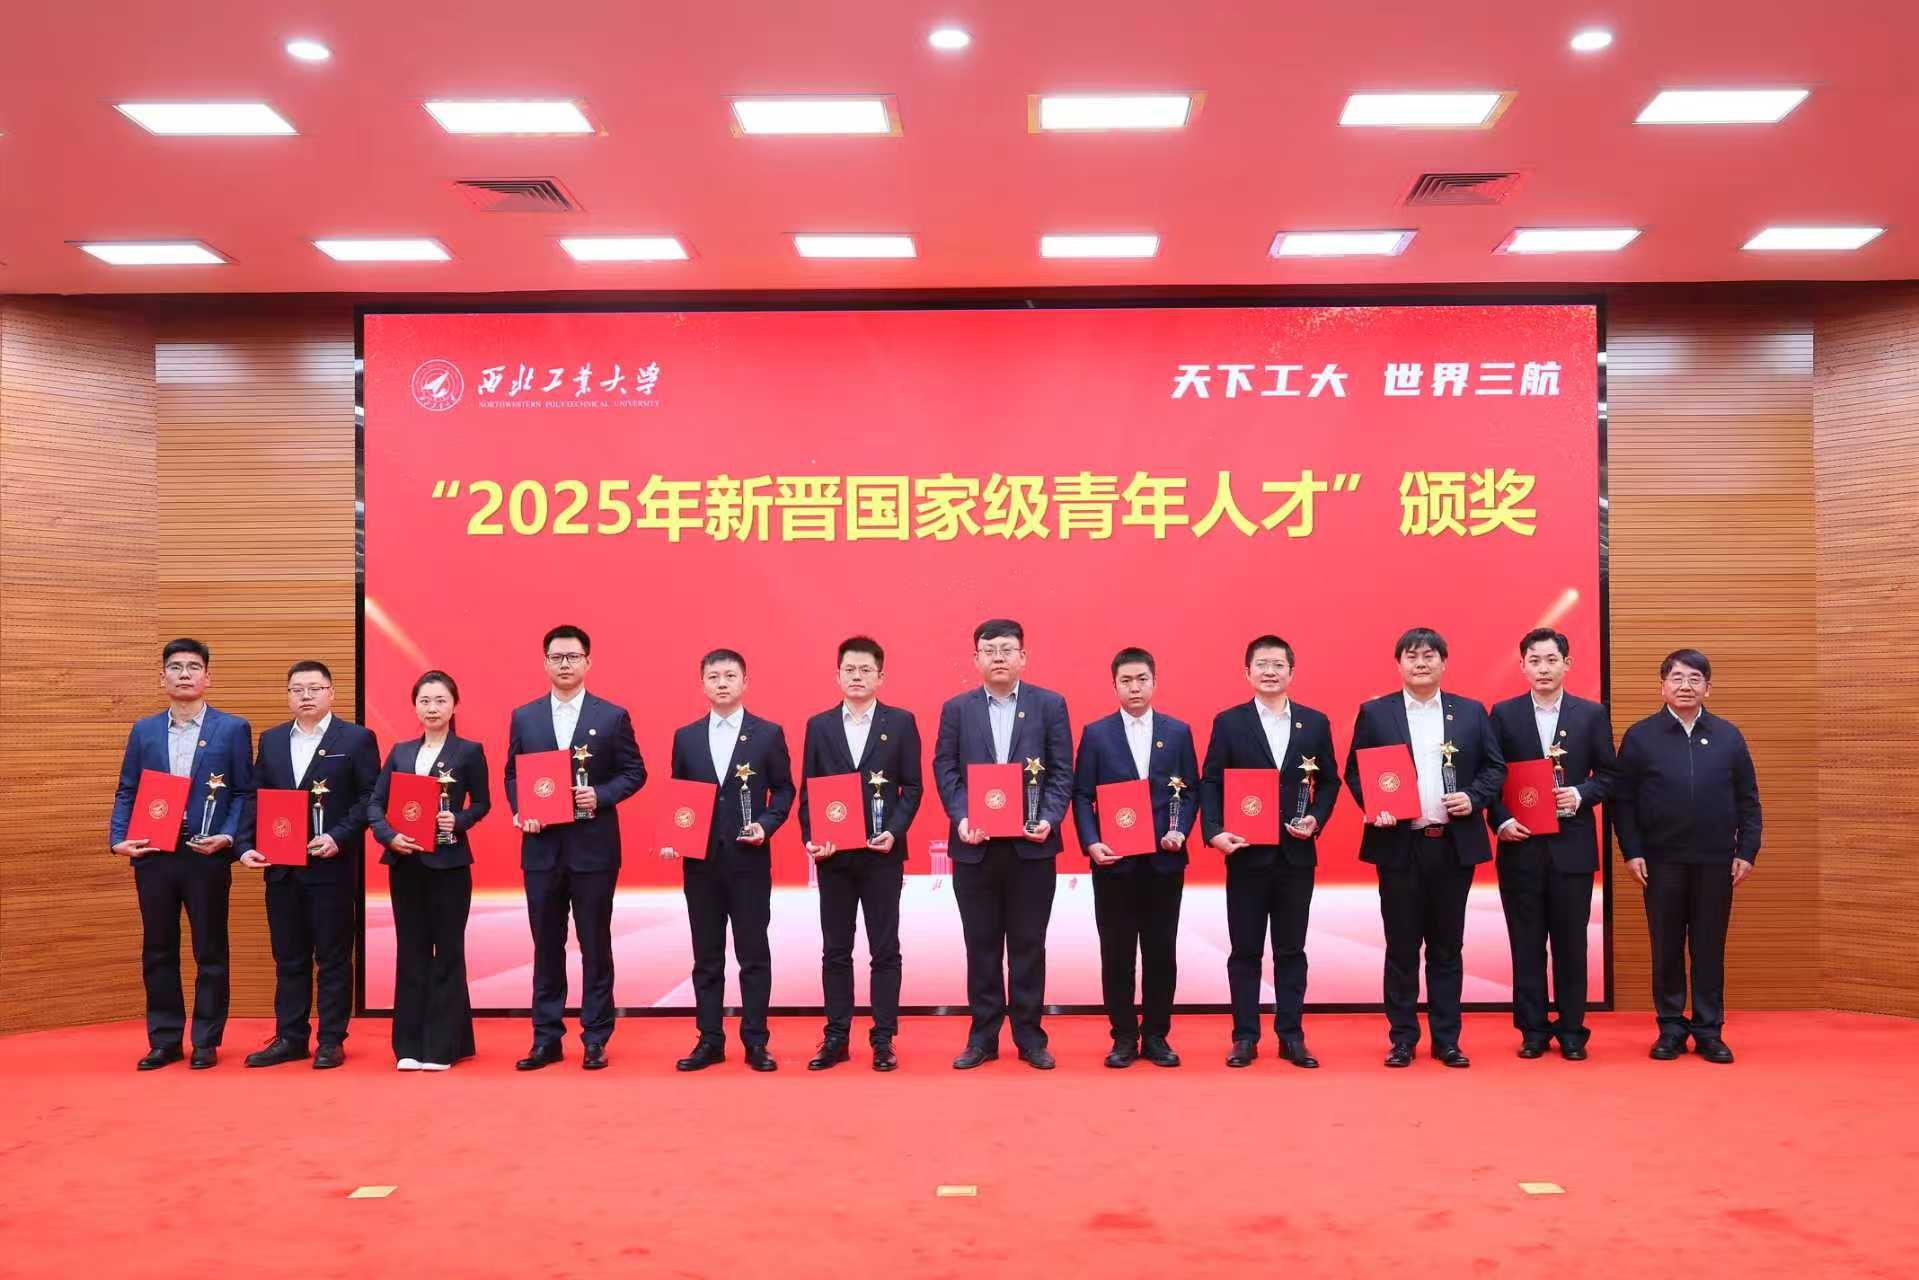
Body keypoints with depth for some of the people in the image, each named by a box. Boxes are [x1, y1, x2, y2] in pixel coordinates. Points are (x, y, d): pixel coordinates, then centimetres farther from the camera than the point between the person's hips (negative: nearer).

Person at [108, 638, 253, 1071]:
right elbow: (127, 792, 11)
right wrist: (118, 838, -4)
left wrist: (227, 837, -14)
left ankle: (206, 1042, 13)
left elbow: (245, 793, 0)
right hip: (153, 854, 3)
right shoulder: (143, 730, 11)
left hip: (207, 856, -3)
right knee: (158, 952, 9)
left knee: (210, 952, 4)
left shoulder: (232, 729, 2)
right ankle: (164, 1041, 19)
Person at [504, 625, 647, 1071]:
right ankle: (546, 1038, 17)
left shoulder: (613, 717, 1)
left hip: (593, 846, -2)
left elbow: (634, 772, 1)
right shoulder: (524, 717, 8)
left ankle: (595, 1039, 12)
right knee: (547, 945, 9)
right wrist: (521, 812, -7)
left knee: (595, 945, 4)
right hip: (541, 847, 2)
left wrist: (600, 795, -14)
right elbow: (513, 775, 11)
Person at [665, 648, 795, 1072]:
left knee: (753, 953, 2)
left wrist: (766, 825, -12)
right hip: (699, 860, 2)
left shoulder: (769, 734, 2)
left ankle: (755, 1041, 10)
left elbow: (784, 790, 4)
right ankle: (710, 1041, 16)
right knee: (706, 956, 8)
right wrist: (672, 839, -4)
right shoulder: (685, 737, 8)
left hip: (749, 859, -2)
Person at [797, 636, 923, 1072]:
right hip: (833, 853, 2)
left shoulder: (901, 722, 2)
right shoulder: (819, 725, 7)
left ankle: (883, 1039, 11)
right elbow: (807, 790, 7)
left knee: (885, 950, 3)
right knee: (835, 950, 8)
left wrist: (894, 832, -14)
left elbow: (912, 787, 0)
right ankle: (836, 1037, 16)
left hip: (882, 853, -2)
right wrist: (810, 838, -7)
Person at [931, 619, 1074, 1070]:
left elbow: (1062, 772, 0)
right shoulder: (956, 709, 6)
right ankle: (983, 1036, 17)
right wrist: (961, 819, -12)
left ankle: (1029, 1035, 16)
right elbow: (945, 770, 2)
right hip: (974, 845, 1)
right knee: (981, 945, 8)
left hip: (1031, 844, -1)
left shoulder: (1050, 704, 3)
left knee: (1028, 944, 6)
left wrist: (1049, 820, -14)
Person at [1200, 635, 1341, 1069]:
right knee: (1245, 950, 5)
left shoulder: (1315, 722, 6)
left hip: (1296, 853, 1)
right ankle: (1244, 1037, 13)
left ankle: (1291, 1036, 16)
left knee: (1291, 949, 8)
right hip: (1246, 852, -1)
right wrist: (1215, 831, -15)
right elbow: (1211, 783, -2)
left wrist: (1316, 820, -7)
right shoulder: (1228, 722, 1)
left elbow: (1329, 781, 9)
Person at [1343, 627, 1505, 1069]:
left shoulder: (1471, 712, 8)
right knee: (1402, 946, 5)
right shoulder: (1374, 713, 3)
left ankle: (1447, 1040, 18)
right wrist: (1373, 807, -13)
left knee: (1447, 946, 9)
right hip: (1398, 845, -1)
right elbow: (1354, 771, 3)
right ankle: (1403, 1039, 14)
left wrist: (1474, 798, -8)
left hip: (1454, 845, 2)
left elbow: (1495, 767, 10)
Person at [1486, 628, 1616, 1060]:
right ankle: (1533, 1030, 15)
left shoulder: (1592, 714, 5)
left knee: (1571, 942, 6)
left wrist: (1581, 795, -12)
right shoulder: (1503, 714, 3)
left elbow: (1608, 775, 6)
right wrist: (1500, 822, -10)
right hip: (1521, 844, 0)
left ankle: (1571, 1030, 17)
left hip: (1571, 844, 0)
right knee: (1526, 943, 6)